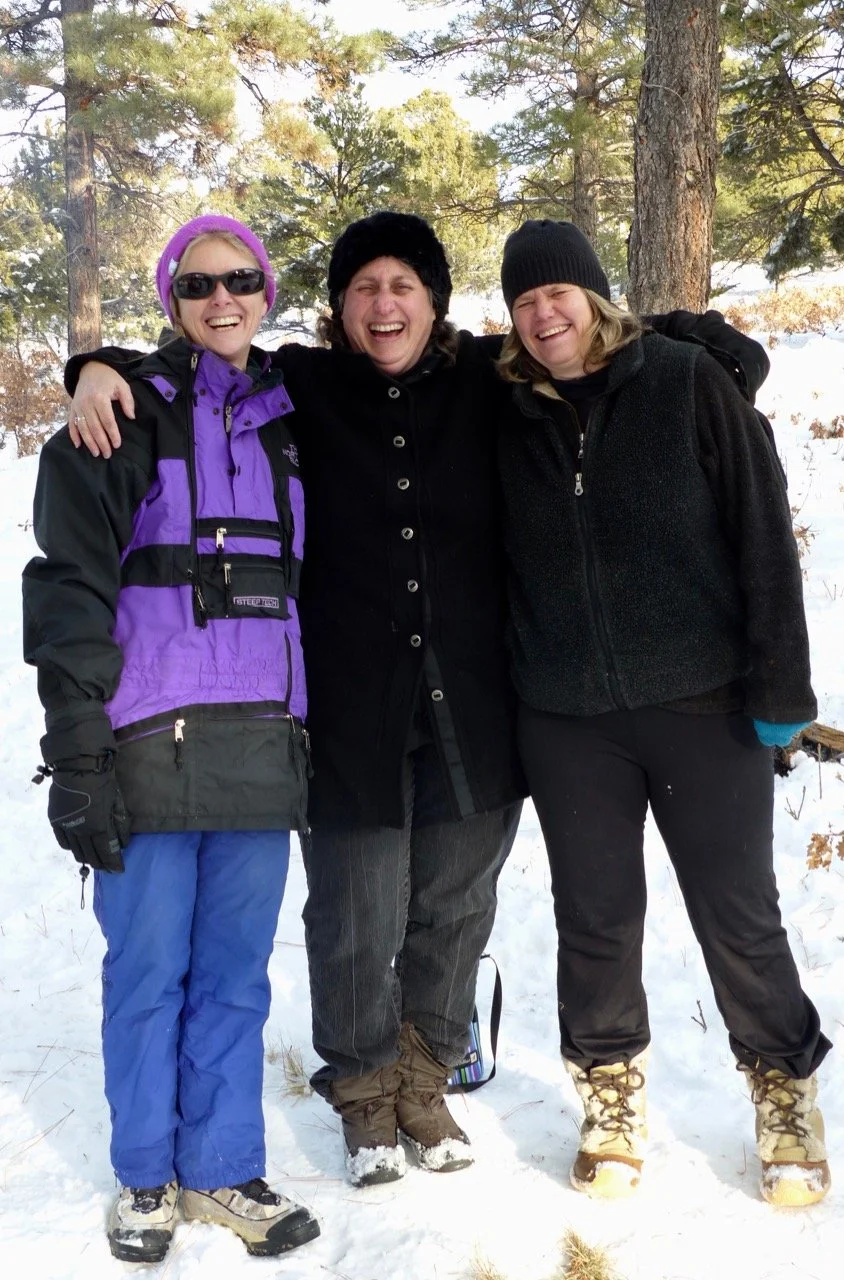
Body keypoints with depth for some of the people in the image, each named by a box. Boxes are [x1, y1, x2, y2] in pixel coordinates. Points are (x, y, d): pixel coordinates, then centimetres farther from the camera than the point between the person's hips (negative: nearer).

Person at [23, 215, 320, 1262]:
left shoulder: (291, 419, 16)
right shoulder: (128, 412, 1)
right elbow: (69, 587, -5)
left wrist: (322, 734, 17)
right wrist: (74, 756, -12)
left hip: (263, 745, 4)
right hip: (149, 743, -3)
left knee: (237, 971, 8)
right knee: (148, 968, 4)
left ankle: (222, 1172, 22)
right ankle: (145, 1178, 21)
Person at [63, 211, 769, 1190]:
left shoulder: (491, 380, 5)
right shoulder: (299, 388, 1)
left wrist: (696, 334, 8)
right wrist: (100, 368, -6)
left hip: (472, 708, 2)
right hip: (351, 711, -2)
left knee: (455, 908, 14)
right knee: (357, 917, 4)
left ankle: (424, 1082, 37)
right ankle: (364, 1093, 30)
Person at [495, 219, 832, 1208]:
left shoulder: (688, 382, -3)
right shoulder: (510, 419, 5)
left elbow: (763, 532, -5)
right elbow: (504, 570, 12)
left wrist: (778, 683, -10)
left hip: (702, 700, -2)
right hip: (565, 716, 3)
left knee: (738, 911, 6)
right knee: (594, 915, 10)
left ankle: (785, 1094, 26)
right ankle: (611, 1093, 29)